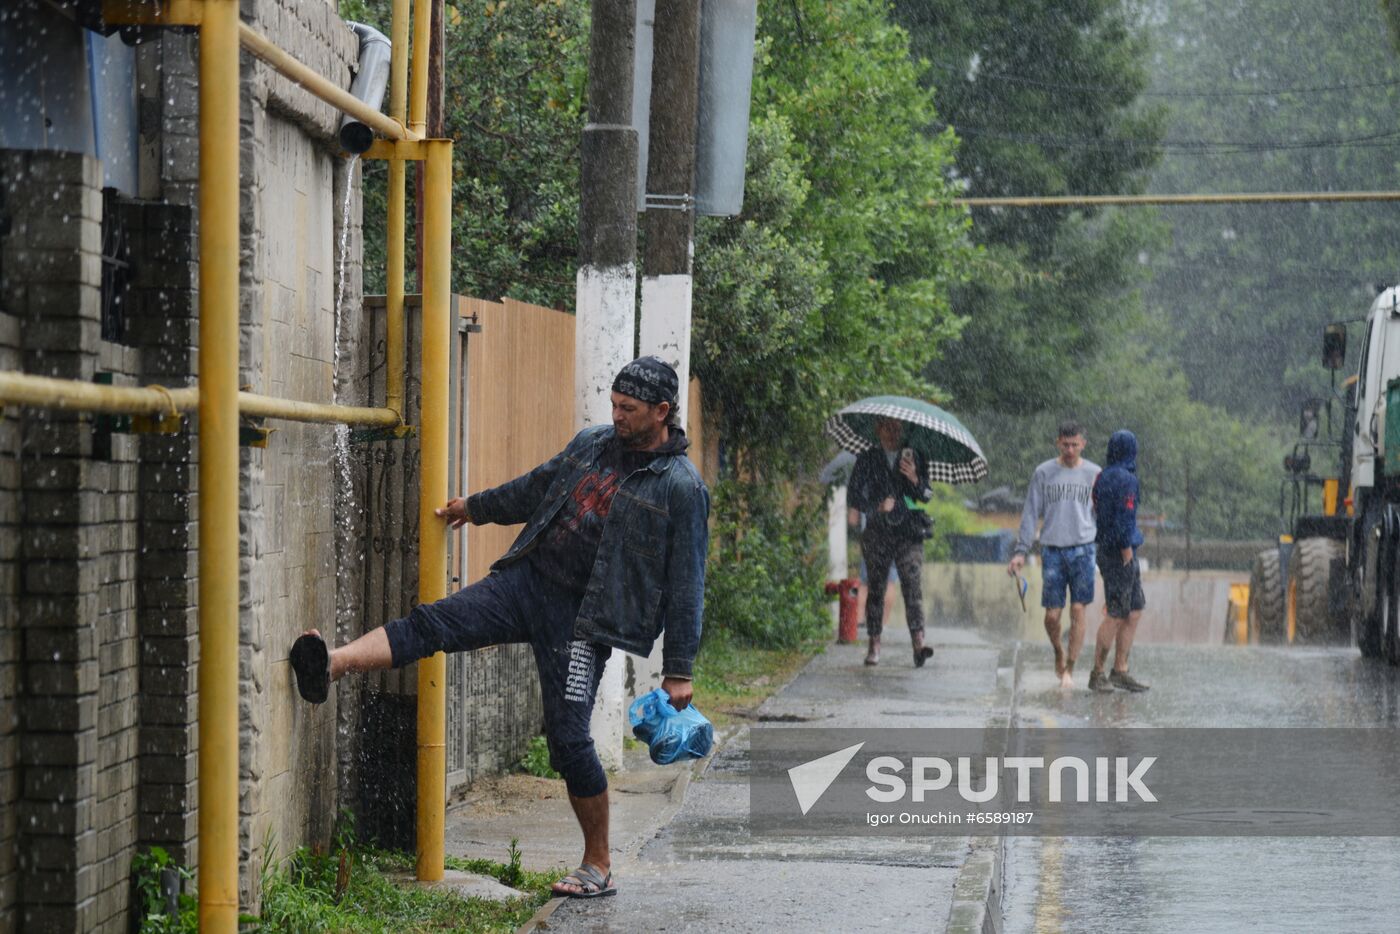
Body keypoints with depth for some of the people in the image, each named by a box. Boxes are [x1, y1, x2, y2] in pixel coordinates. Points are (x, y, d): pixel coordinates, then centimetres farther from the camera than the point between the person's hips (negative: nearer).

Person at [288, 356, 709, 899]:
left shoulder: (682, 489, -6)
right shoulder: (592, 444, 11)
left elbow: (685, 586, -6)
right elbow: (537, 488, 30)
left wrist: (679, 670, -8)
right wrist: (479, 507, 38)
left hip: (582, 617, -5)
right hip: (527, 579, 6)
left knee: (569, 739, -7)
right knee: (434, 623, -16)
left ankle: (599, 867, 7)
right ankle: (330, 666, -32)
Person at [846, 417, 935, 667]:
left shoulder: (914, 458, 11)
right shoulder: (867, 460, 9)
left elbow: (927, 496, 7)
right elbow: (854, 496, 4)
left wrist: (915, 479, -13)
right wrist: (877, 507, -12)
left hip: (908, 533, 0)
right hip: (877, 532, 0)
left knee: (913, 584, -14)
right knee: (876, 588, 2)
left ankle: (919, 644, -25)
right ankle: (874, 645, 11)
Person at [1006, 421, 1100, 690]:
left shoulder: (1094, 474, 6)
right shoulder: (1044, 473, 5)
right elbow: (1031, 514, 6)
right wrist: (1020, 551, -1)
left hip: (1082, 549, 0)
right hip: (1052, 549, 0)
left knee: (1077, 612, -5)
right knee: (1052, 615, -1)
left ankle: (1069, 669, 4)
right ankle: (1058, 653, 28)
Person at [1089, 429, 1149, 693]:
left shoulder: (1103, 478, 11)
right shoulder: (1126, 480, -16)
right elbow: (1124, 521, -21)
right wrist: (1128, 557, -17)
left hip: (1106, 550, 9)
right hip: (1120, 554, -9)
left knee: (1135, 612, 11)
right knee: (1115, 616, -3)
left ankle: (1120, 671, 12)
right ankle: (1097, 674, 3)